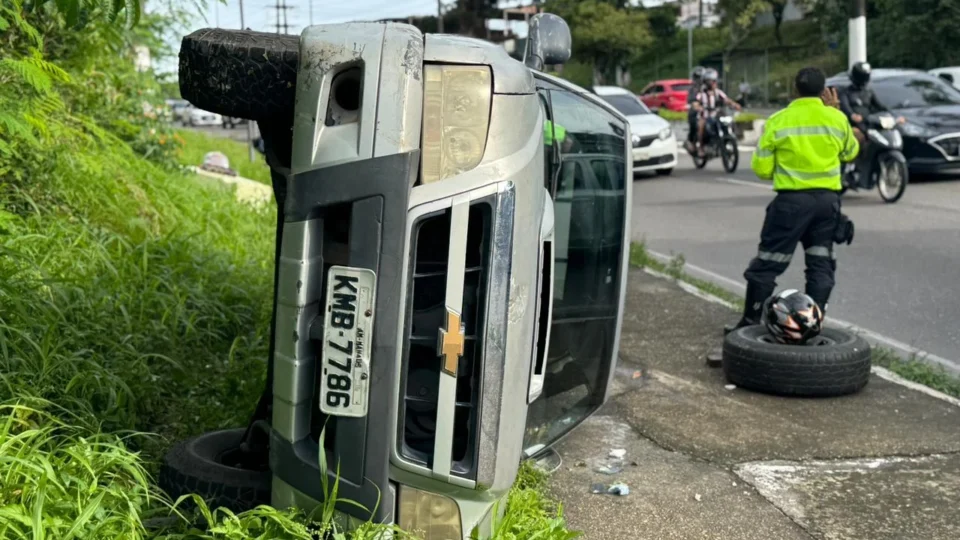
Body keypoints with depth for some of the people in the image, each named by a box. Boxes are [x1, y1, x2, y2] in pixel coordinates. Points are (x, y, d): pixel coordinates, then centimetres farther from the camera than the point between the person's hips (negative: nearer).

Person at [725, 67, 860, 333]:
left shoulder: (778, 121, -7)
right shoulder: (837, 119, 0)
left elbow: (761, 168, -5)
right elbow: (850, 152, 19)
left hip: (792, 199, -3)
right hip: (827, 199, 3)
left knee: (767, 263, 4)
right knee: (821, 265, 11)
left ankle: (751, 321, 7)